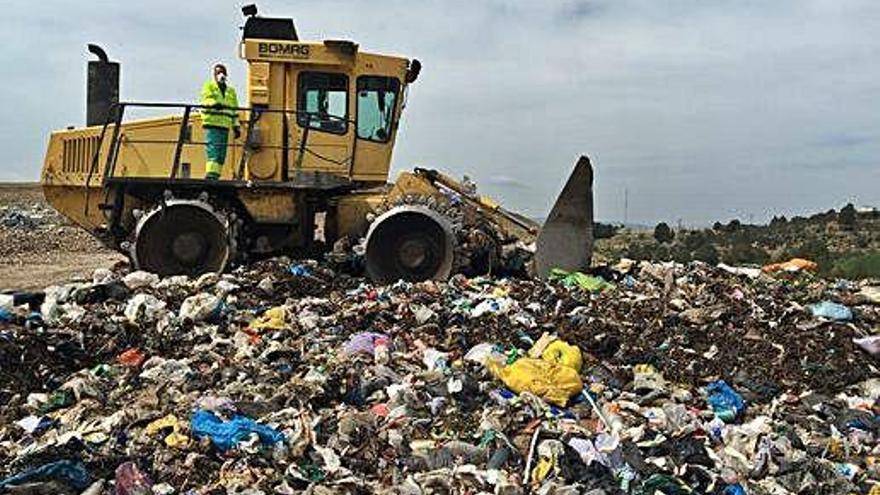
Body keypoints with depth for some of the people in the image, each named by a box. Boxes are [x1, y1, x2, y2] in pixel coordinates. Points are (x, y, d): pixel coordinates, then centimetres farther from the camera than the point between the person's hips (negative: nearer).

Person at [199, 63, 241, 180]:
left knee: (222, 155, 2)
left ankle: (215, 176, 5)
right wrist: (213, 103, -30)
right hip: (212, 125, -5)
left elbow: (234, 111, 24)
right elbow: (204, 101, -8)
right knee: (213, 152, -16)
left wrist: (236, 126, 16)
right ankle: (210, 175, -20)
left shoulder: (231, 91, 24)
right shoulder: (208, 86, 9)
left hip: (225, 126, 5)